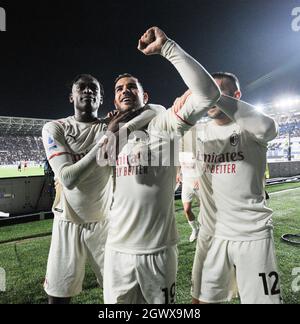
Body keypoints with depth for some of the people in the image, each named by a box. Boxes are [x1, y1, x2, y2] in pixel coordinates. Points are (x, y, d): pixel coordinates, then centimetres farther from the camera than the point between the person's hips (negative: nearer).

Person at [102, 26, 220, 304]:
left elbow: (208, 93, -23)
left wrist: (166, 46, -22)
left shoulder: (163, 125, -8)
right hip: (117, 250, 4)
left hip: (159, 251, -3)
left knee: (161, 304, 18)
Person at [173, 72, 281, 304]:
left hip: (253, 235, -4)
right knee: (201, 298, 15)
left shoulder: (249, 129, -7)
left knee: (262, 298, 6)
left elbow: (267, 128, -30)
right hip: (211, 234, 4)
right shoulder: (199, 133, 6)